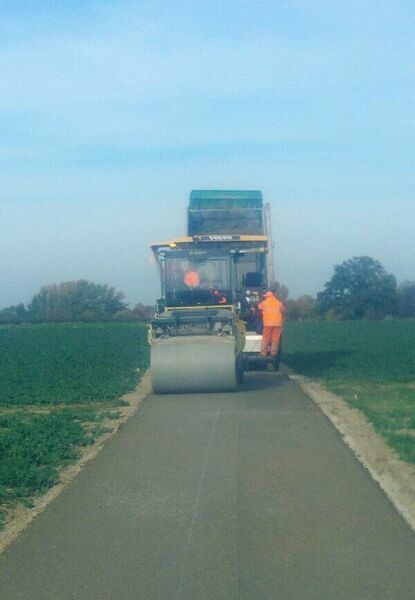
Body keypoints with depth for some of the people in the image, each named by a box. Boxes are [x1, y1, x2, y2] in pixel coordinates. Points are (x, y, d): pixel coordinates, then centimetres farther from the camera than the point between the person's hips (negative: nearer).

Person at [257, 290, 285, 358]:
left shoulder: (264, 302, 3)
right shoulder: (279, 303, 7)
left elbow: (259, 307, 19)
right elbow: (283, 310, 15)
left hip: (268, 323, -1)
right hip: (277, 323, 1)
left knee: (265, 338, 4)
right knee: (275, 339, 4)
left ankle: (263, 352, 3)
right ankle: (274, 352, 3)